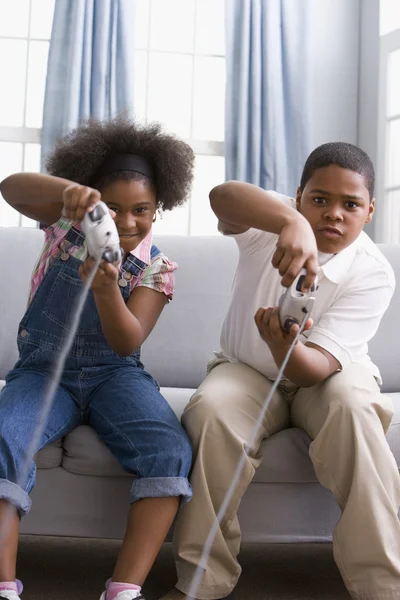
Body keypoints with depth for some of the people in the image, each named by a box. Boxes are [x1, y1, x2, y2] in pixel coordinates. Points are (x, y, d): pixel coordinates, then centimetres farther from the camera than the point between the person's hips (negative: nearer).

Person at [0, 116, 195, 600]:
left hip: (114, 375, 0)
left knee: (170, 451, -27)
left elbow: (127, 343, -16)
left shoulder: (157, 268, -4)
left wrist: (106, 289, -37)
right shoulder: (68, 223, -2)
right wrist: (65, 188, -43)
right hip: (43, 371, 0)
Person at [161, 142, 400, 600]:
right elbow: (223, 196, -40)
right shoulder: (273, 220, -13)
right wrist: (292, 223, -59)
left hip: (321, 375, 0)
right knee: (210, 411, -32)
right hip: (247, 372, 1)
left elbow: (319, 366, -26)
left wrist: (287, 347, -50)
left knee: (352, 407, -35)